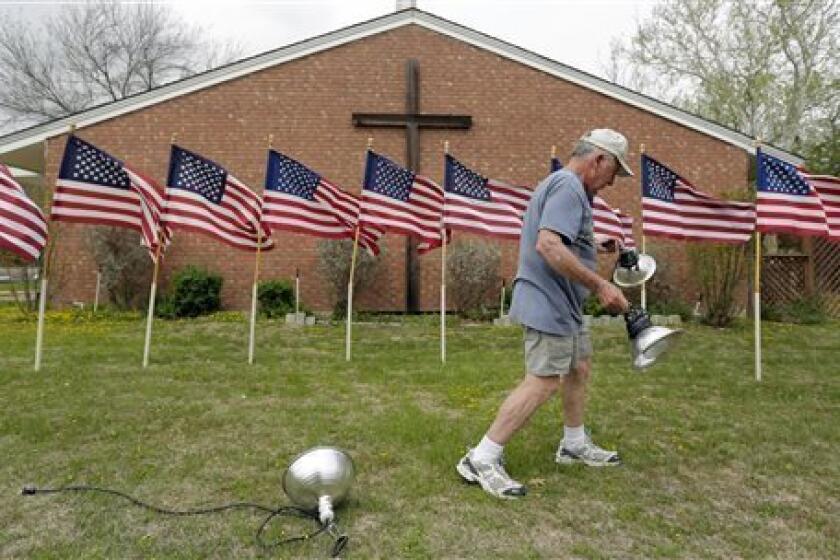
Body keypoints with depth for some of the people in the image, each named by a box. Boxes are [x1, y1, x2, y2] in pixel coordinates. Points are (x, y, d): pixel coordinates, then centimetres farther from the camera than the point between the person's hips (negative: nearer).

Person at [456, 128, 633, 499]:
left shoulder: (561, 184, 18)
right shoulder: (569, 187, -16)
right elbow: (548, 245, -29)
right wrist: (601, 286, -25)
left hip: (563, 305, 11)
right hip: (549, 304, -11)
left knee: (579, 368, 20)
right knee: (542, 383, -10)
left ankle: (574, 445, 36)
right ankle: (481, 460, -4)